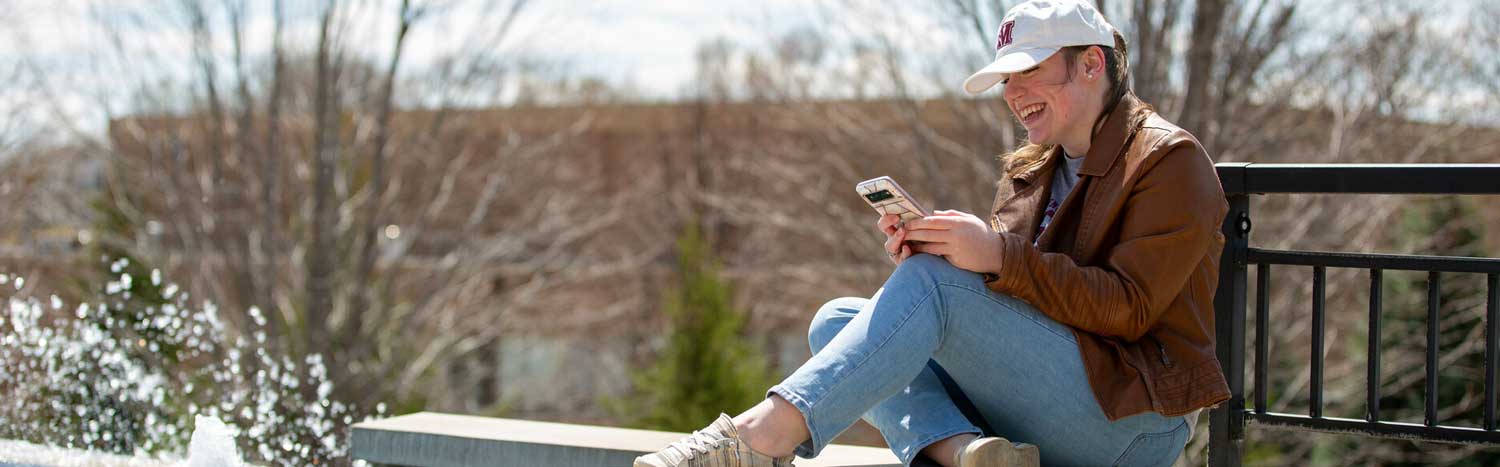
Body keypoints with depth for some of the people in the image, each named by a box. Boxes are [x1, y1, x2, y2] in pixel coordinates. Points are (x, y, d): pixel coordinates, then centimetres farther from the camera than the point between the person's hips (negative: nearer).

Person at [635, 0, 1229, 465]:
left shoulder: (1169, 162, -3)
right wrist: (921, 251, -9)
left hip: (1130, 418, -8)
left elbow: (1129, 309, -15)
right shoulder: (1030, 170, 20)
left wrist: (998, 255, -24)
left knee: (930, 280, -27)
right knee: (836, 319, -5)